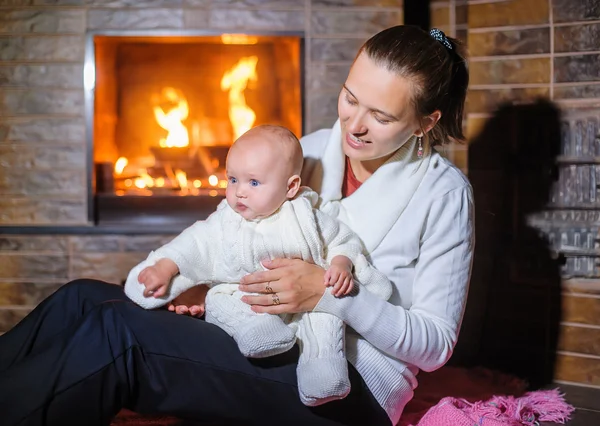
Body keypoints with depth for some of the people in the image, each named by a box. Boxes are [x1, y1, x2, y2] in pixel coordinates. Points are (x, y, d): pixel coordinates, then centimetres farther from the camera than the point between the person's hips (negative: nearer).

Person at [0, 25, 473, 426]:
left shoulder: (443, 192, -7)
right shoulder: (311, 151, 7)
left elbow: (436, 342, -8)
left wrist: (331, 293, -21)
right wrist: (206, 280, -4)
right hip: (273, 349, 6)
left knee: (117, 332, -27)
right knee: (82, 301, -15)